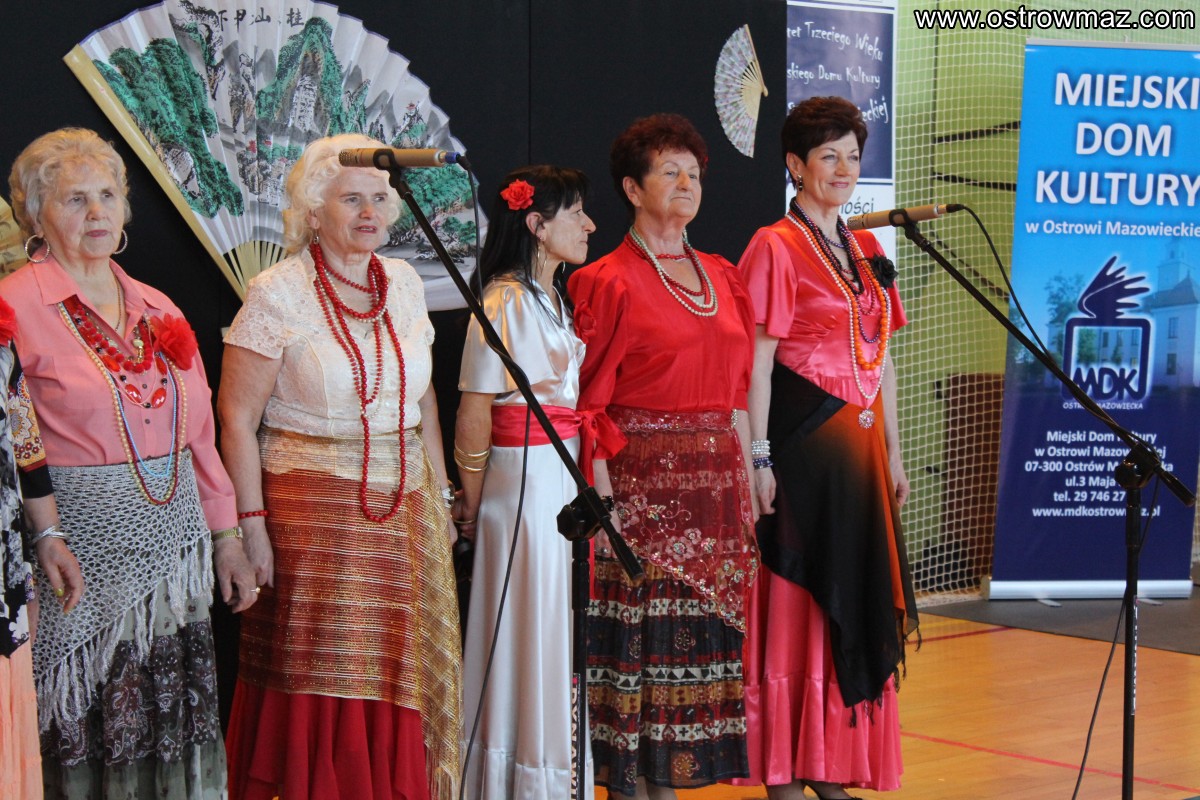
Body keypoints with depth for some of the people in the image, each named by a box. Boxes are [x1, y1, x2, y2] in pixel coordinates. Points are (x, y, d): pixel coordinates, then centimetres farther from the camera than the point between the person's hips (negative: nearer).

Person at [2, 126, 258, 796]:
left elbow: (200, 434, 17)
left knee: (171, 726, 8)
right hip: (83, 548, -6)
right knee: (84, 732, 0)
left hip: (173, 541, 6)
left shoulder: (156, 310, 13)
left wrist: (227, 538, 16)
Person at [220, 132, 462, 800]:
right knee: (323, 677, -2)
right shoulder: (278, 295, -7)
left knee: (402, 674, 6)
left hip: (404, 505, 5)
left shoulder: (404, 283, 9)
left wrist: (440, 495, 15)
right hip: (313, 507, -5)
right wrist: (252, 526, -13)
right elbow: (238, 419, -9)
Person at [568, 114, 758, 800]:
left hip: (714, 475, 6)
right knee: (639, 632, -3)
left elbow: (736, 394, 16)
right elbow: (589, 403, -10)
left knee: (699, 631, 8)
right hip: (642, 477, -6)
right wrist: (603, 500, -17)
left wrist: (746, 485, 12)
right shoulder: (610, 283, -6)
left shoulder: (723, 278, 14)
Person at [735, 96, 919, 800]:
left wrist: (892, 450, 14)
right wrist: (760, 458, -17)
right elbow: (757, 362, -12)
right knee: (794, 602, -2)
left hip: (859, 444, 7)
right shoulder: (776, 247, -7)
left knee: (852, 602, 10)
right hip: (803, 443, -7)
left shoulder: (867, 250, 14)